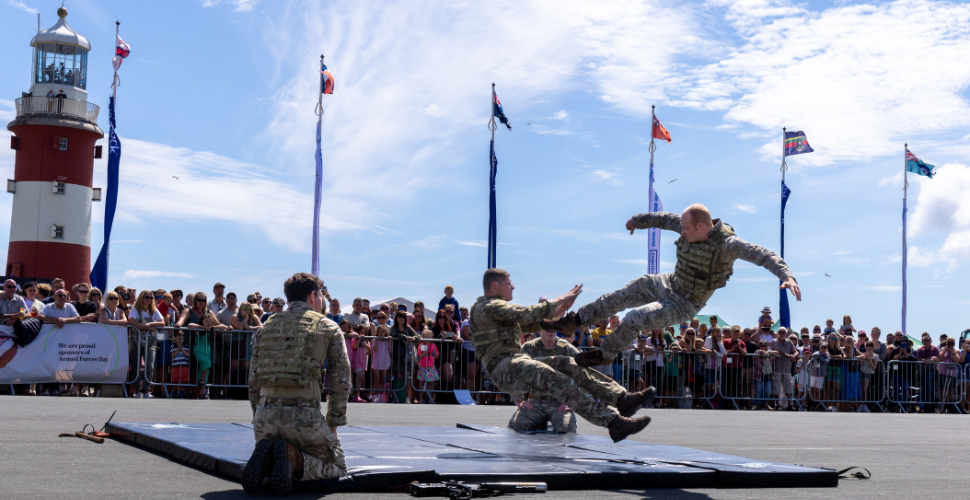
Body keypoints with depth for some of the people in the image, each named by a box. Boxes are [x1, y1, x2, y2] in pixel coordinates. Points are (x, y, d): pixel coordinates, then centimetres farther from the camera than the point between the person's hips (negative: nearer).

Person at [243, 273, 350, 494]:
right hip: (304, 416, -4)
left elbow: (254, 379, 16)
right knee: (337, 467, 17)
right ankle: (294, 458, -13)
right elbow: (340, 380, 4)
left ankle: (264, 457, -6)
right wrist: (333, 424, 11)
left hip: (265, 417, 4)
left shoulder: (266, 326, 18)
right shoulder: (328, 327, 6)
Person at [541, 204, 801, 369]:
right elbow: (664, 219, 7)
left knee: (633, 319, -16)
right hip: (669, 283, 7)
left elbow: (763, 255, -39)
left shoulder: (726, 244, -31)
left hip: (684, 304, -7)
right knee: (619, 297, 10)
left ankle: (605, 354, 11)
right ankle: (573, 320, 28)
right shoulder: (691, 226, -11)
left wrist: (786, 275, -56)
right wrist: (637, 220, 25)